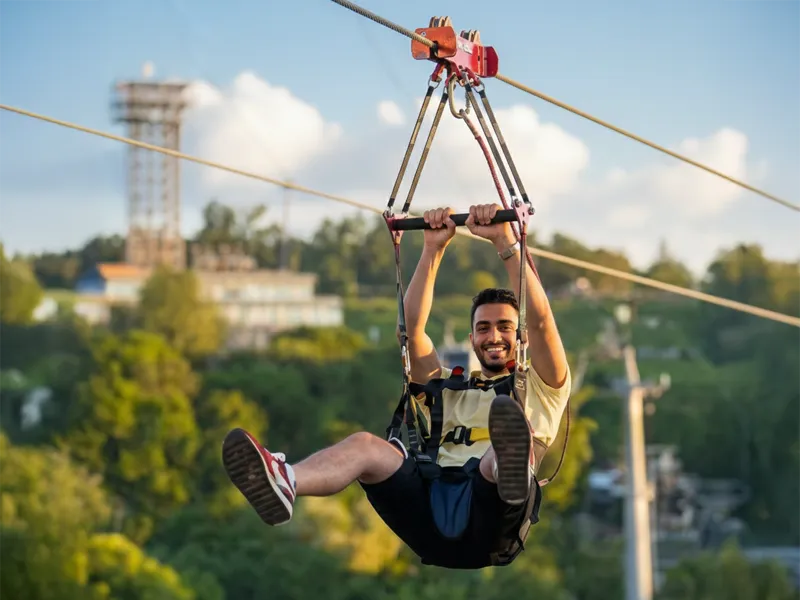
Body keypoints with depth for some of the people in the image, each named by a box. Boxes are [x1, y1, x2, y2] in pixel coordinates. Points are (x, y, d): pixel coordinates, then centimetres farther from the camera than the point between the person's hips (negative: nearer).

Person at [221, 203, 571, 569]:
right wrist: (434, 249, 12)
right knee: (366, 445, -23)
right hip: (433, 506, 4)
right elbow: (412, 328, 21)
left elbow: (540, 321, 7)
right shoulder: (448, 388, 35)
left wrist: (504, 241, 1)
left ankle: (514, 476, -74)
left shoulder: (539, 388, 25)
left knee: (513, 428, -34)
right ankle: (282, 482, -56)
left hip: (488, 520, -3)